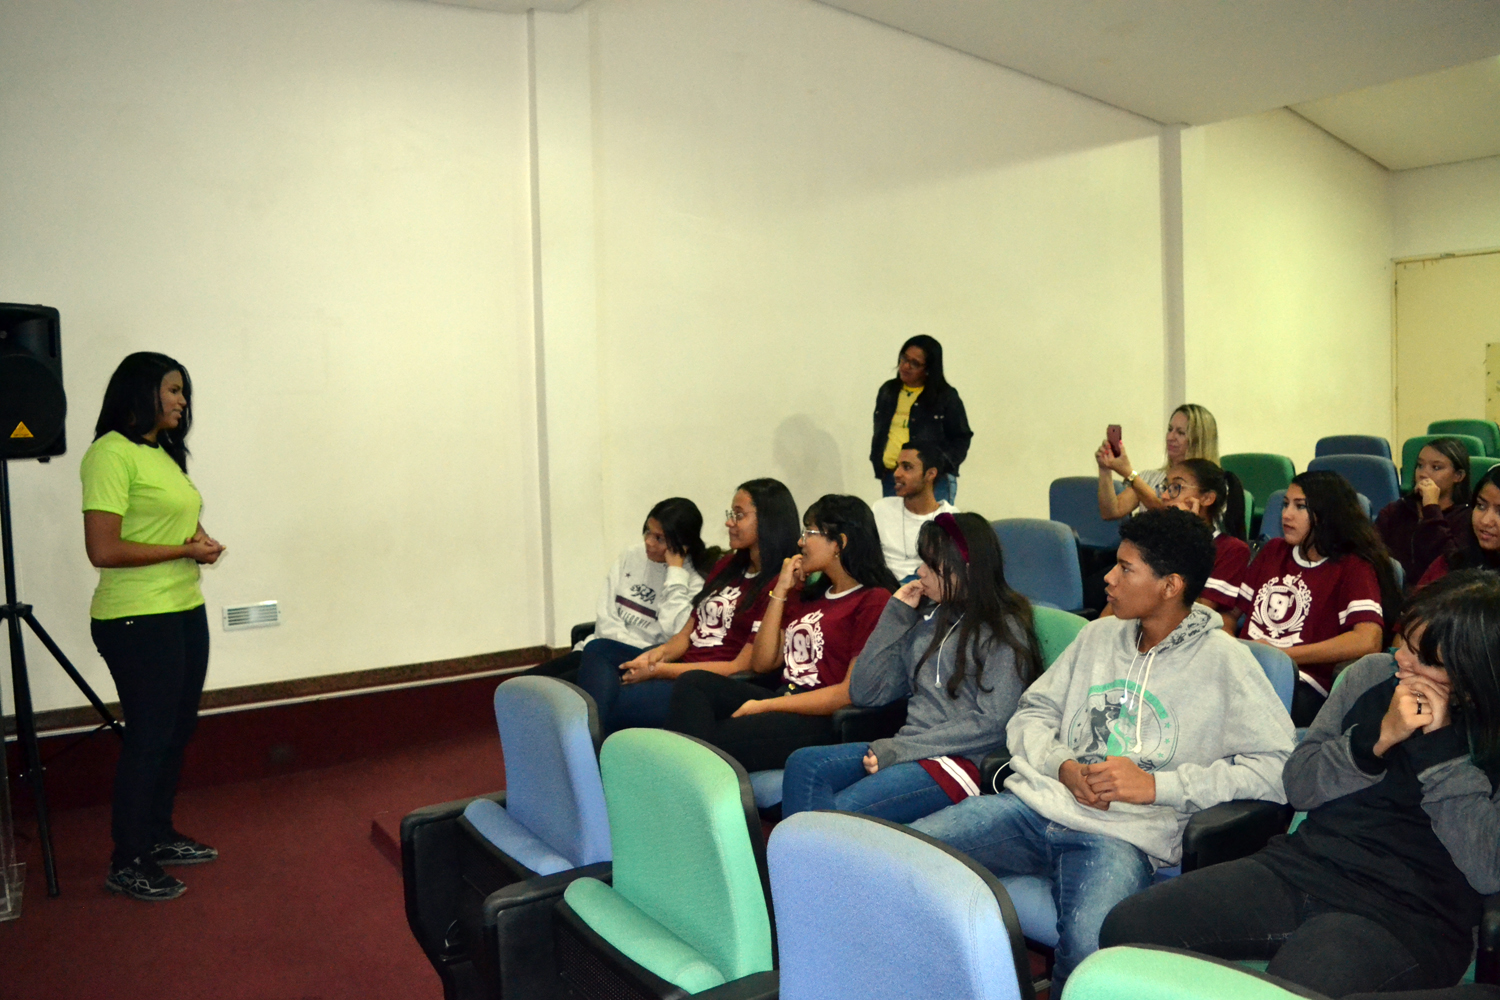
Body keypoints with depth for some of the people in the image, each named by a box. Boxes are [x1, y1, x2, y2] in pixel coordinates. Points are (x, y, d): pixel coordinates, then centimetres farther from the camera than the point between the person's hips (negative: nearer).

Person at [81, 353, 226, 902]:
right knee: (148, 737, 0)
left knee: (177, 730, 17)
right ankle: (127, 863, 15)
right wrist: (185, 550, -14)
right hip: (138, 621, -9)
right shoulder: (111, 453, -14)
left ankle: (159, 835, 33)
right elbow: (103, 550, -21)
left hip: (185, 610, 9)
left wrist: (199, 541, 3)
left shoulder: (162, 452, 13)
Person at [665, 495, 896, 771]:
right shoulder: (808, 594, 21)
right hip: (782, 704, 8)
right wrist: (780, 591, 11)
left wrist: (765, 705, -11)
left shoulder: (874, 600, -6)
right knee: (693, 682, -15)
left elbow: (852, 691, -13)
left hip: (823, 720, -8)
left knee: (713, 738, -27)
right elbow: (761, 663, 16)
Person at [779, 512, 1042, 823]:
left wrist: (901, 748, -16)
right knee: (803, 764, -21)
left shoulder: (1003, 630, 0)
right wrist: (896, 615, 9)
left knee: (843, 806, -30)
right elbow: (863, 694, 13)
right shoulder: (926, 619, 18)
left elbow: (991, 724, -12)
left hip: (962, 760, -6)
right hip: (907, 749, 6)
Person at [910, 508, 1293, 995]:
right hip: (1035, 804, 5)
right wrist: (1062, 767, -2)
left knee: (1088, 946, -37)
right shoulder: (1099, 635, 18)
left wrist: (1155, 784, -12)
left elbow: (1276, 767, -9)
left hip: (1121, 836, -4)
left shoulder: (1222, 660, 1)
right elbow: (1030, 715, 20)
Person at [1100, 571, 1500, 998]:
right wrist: (1379, 736, -10)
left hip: (1407, 915, -4)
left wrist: (1440, 743, -16)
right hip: (1302, 865, 5)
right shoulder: (1374, 674, 8)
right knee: (1126, 928, -15)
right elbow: (1297, 786, 7)